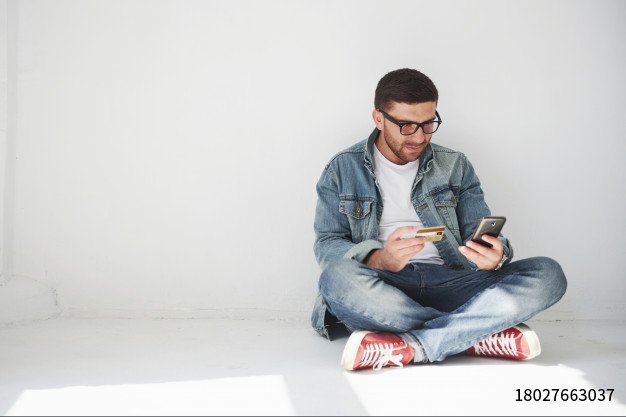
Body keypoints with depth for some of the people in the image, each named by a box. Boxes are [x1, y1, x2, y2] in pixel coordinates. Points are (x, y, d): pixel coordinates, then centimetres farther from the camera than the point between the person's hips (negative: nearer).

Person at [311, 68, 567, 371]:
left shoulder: (455, 167, 15)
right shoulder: (343, 170, 8)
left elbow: (478, 233, 9)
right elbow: (326, 245, 0)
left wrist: (495, 255, -17)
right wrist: (378, 259, -21)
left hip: (448, 284, 2)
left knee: (548, 274, -22)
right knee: (338, 277, -37)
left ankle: (406, 347, -34)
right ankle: (483, 335, -28)